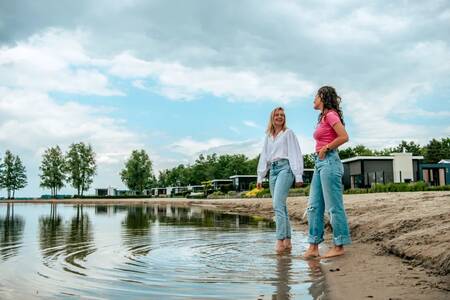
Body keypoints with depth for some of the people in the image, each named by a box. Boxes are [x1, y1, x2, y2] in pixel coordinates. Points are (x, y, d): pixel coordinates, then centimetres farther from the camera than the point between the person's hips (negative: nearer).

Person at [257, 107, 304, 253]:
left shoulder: (288, 133, 5)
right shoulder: (268, 136, 20)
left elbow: (295, 153, -1)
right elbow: (264, 157, 21)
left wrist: (298, 175, -8)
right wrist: (260, 176, 15)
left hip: (285, 167, -6)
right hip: (273, 170, 6)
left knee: (278, 204, -19)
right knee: (280, 206, 3)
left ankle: (280, 240, -21)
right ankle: (287, 241, 6)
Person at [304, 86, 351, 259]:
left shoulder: (331, 115, -7)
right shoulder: (323, 117, 19)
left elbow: (344, 137, -18)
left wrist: (326, 148, -12)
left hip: (328, 162, -10)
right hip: (320, 163, 10)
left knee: (334, 206, -4)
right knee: (314, 206, 7)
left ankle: (339, 246, 4)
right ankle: (313, 247, 10)